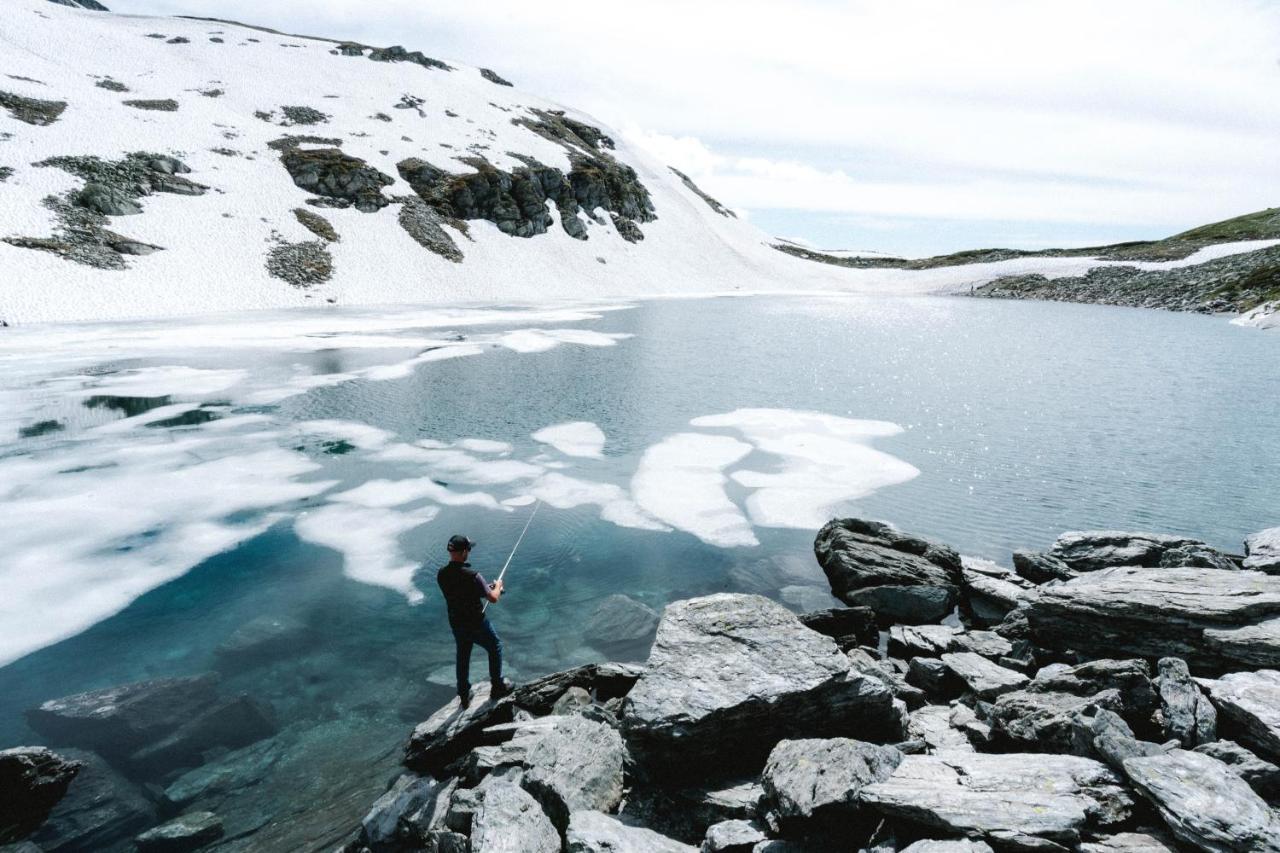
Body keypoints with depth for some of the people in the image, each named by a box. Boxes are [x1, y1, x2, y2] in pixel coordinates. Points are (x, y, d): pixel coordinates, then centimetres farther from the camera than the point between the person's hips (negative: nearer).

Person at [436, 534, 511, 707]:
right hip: (476, 624, -5)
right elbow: (493, 599, -22)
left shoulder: (441, 574, -10)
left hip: (456, 624, 6)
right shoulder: (472, 576, -29)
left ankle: (464, 696, 35)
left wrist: (485, 588, 14)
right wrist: (498, 586, 0)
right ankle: (497, 687, 27)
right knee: (495, 648, 19)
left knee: (463, 657, 23)